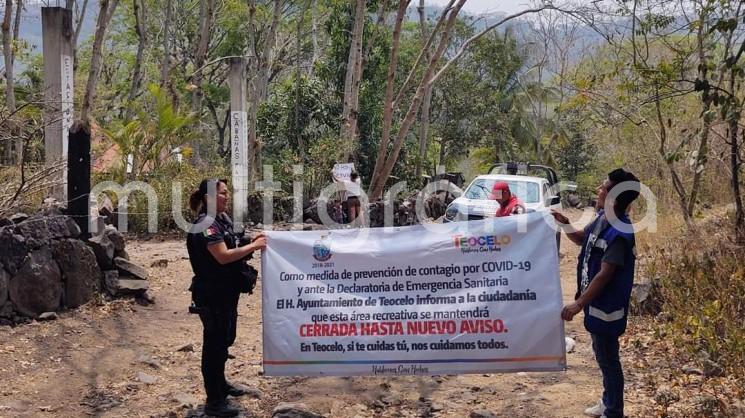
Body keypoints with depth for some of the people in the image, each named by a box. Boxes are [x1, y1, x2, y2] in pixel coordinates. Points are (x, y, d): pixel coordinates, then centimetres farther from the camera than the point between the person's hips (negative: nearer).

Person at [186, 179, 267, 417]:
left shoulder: (223, 219, 11)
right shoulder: (206, 224, -18)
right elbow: (223, 256, -25)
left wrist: (251, 242, 4)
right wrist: (253, 246, -18)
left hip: (227, 291, 10)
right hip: (212, 293, -10)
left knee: (225, 339, 21)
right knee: (214, 343, -2)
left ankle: (220, 384, 39)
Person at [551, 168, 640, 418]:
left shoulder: (619, 233, -26)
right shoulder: (603, 219, 2)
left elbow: (605, 274, -27)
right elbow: (583, 239, 20)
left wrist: (579, 304, -25)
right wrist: (564, 224, 1)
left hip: (606, 305, -10)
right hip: (597, 302, 10)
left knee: (608, 359, 4)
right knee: (602, 355, 22)